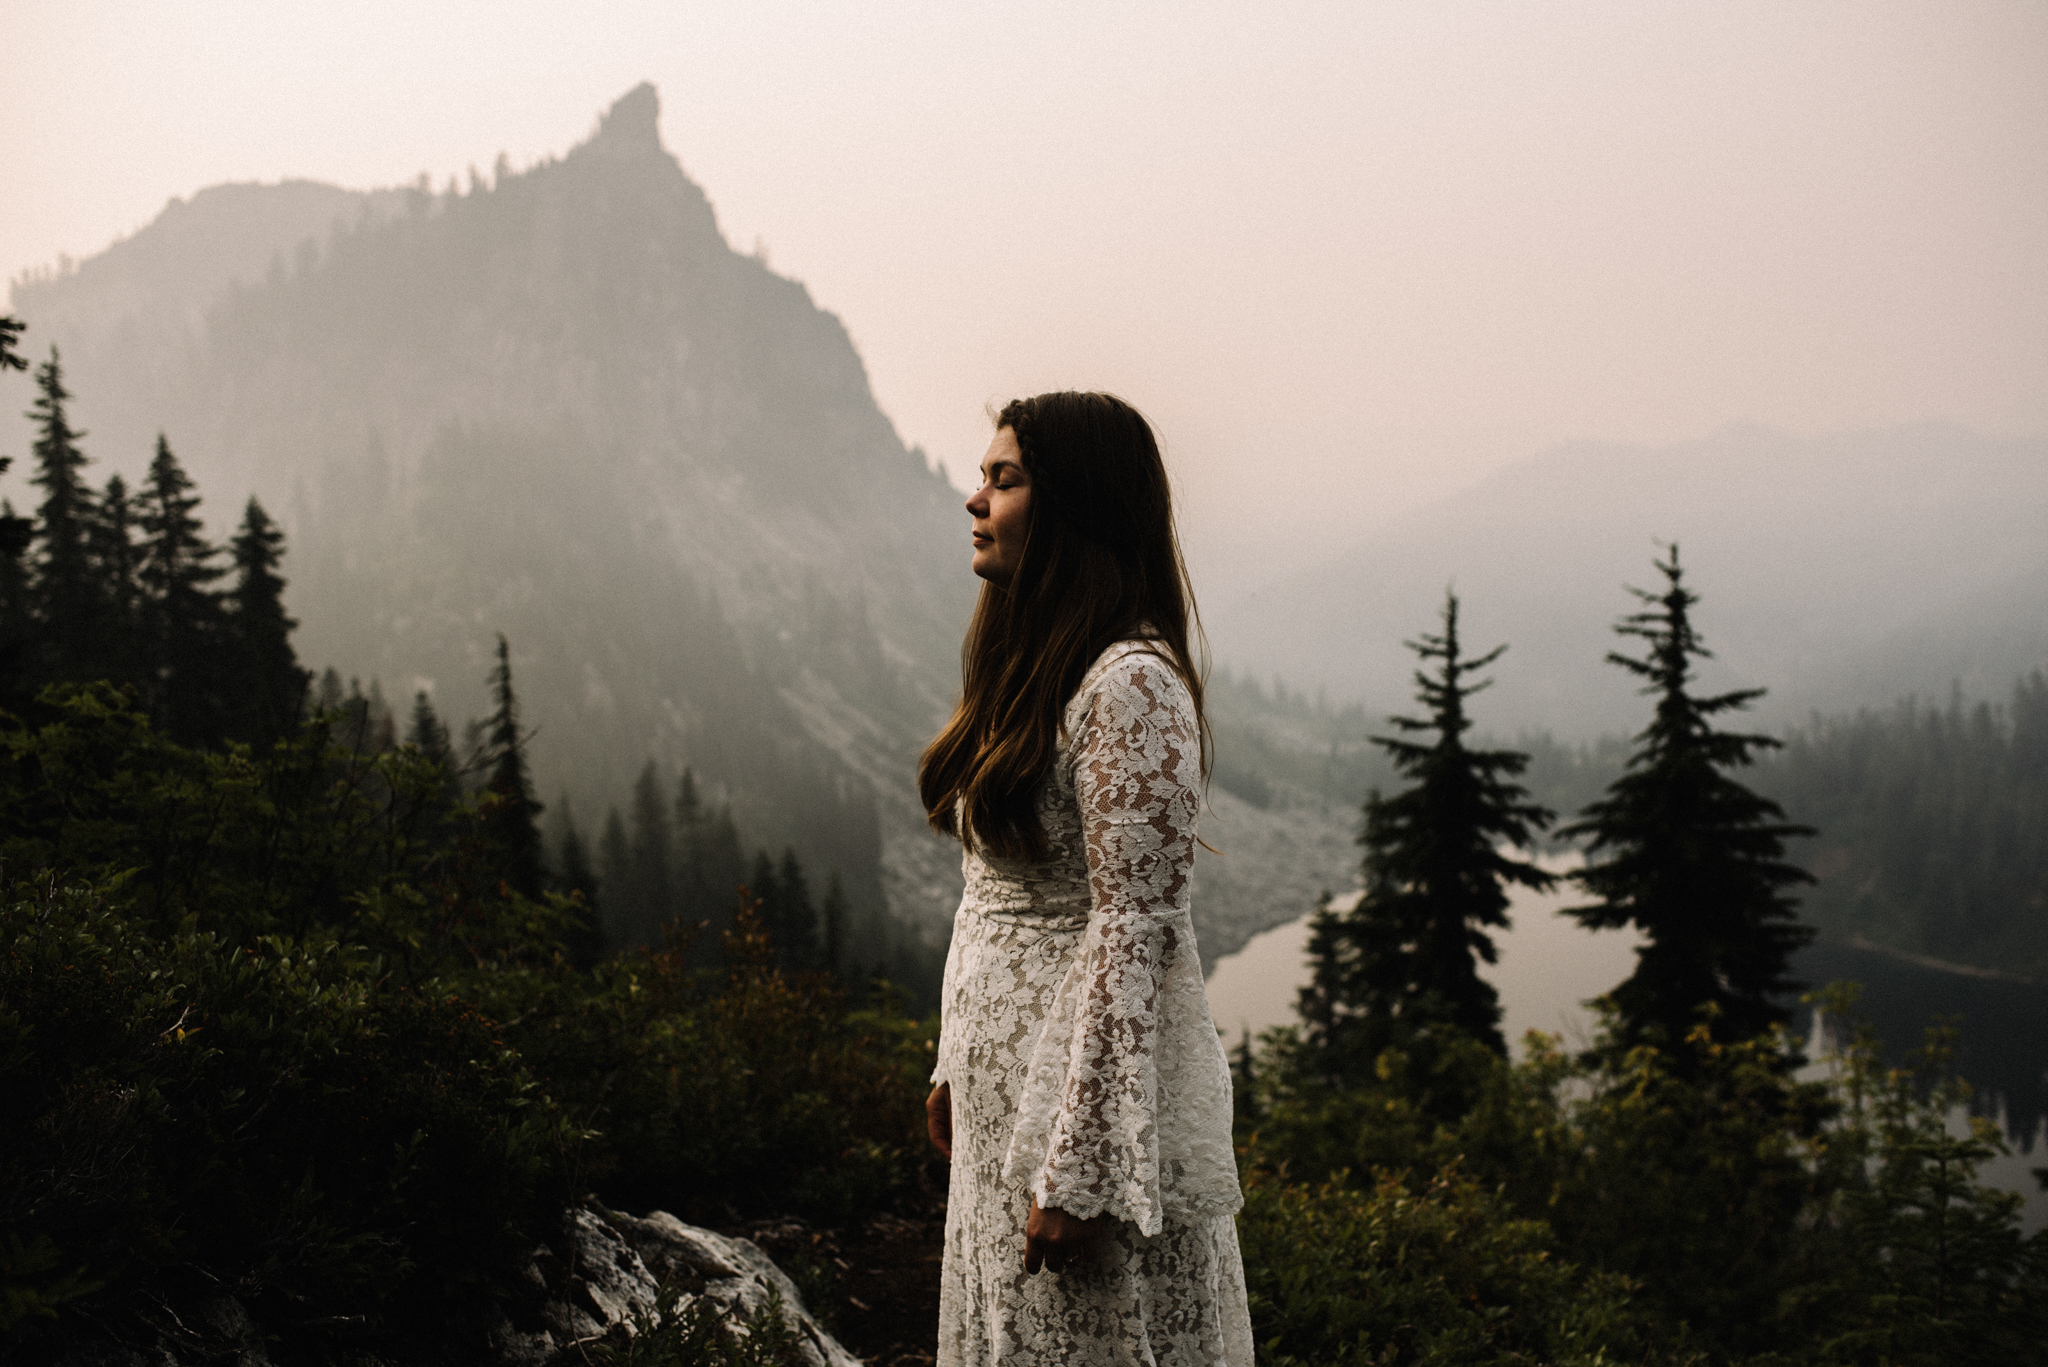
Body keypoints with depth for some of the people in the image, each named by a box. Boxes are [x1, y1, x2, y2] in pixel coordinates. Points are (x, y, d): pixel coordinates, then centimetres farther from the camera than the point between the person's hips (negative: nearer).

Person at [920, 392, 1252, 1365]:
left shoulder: (1131, 686, -19)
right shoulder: (1031, 665, 10)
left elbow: (1135, 929, -23)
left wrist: (1078, 1170, -23)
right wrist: (954, 1065, 17)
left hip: (1091, 1085, -9)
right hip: (1007, 1084, 9)